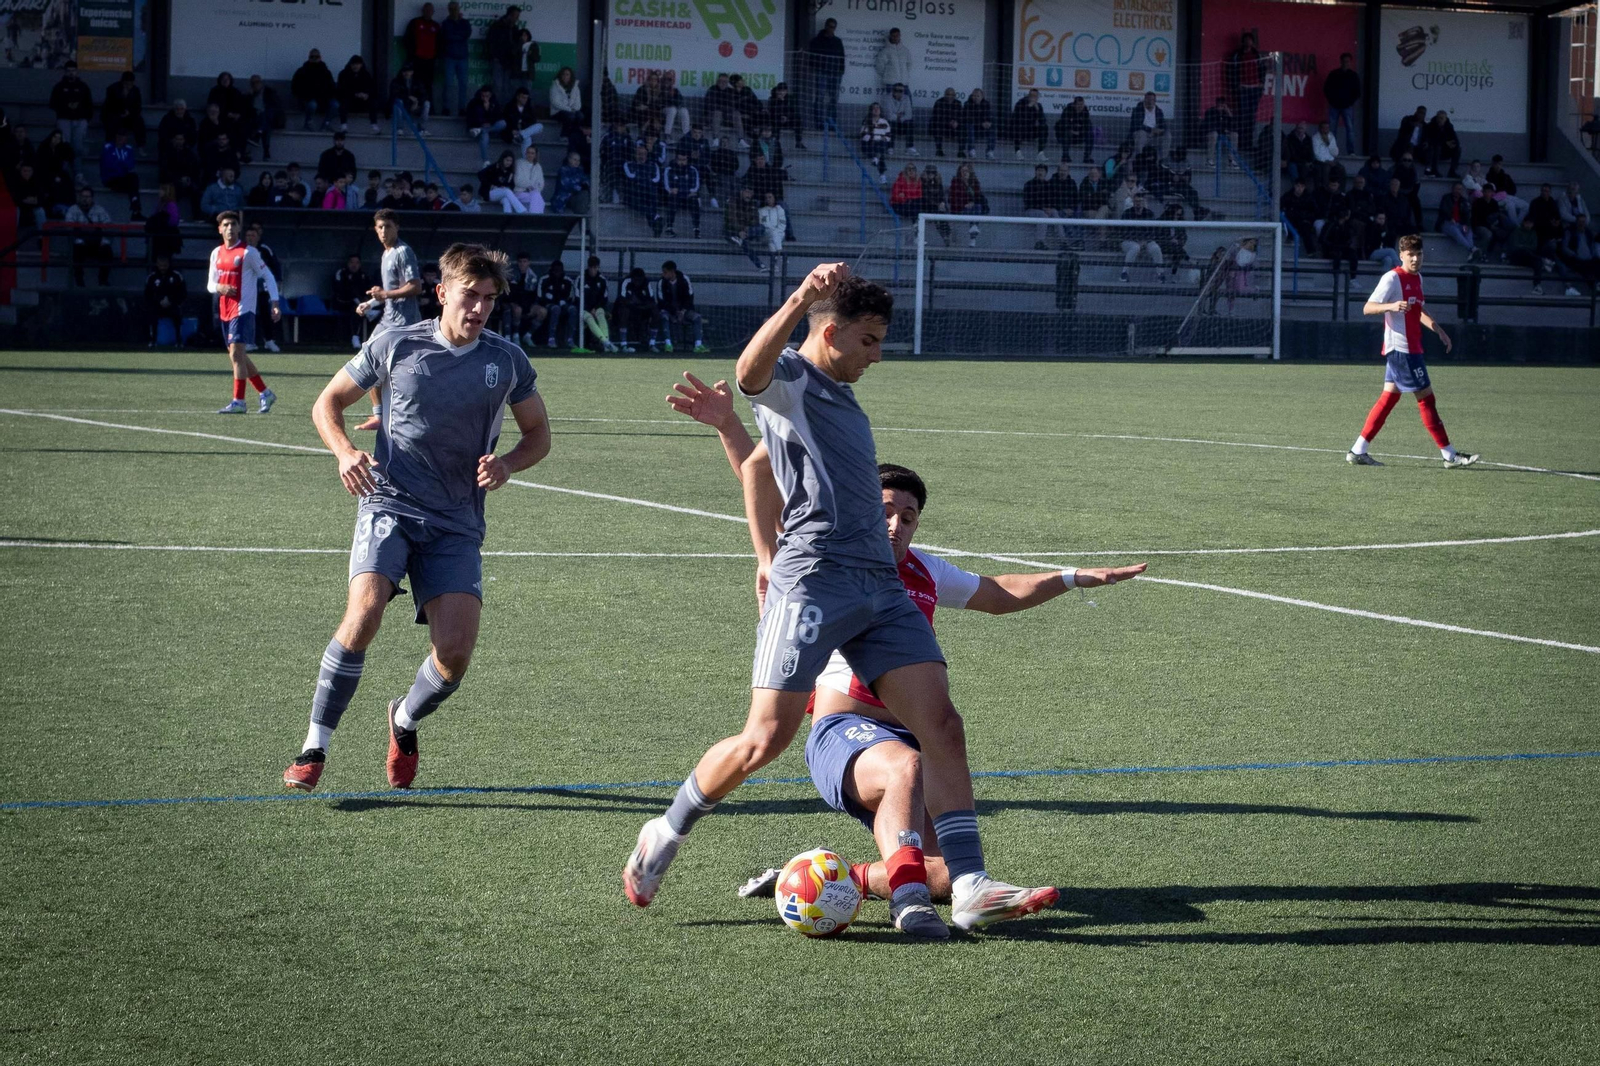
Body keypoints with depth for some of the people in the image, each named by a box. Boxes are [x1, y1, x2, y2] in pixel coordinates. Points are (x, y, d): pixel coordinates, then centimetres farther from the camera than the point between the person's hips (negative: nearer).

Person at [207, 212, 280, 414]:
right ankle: (266, 393, 25)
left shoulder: (248, 252, -7)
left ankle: (238, 402, -13)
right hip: (225, 311, 8)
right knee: (238, 356, 12)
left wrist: (275, 304, -12)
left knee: (236, 354, -15)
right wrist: (218, 287, -8)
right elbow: (210, 284, 16)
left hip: (243, 311, -8)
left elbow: (267, 276, -4)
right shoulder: (217, 253, 12)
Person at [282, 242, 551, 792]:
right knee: (363, 613, -27)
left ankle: (406, 720, 24)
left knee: (455, 649, -12)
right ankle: (314, 748, -15)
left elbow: (538, 434, 17)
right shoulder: (394, 345, 0)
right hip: (390, 503, -2)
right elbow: (327, 403, 10)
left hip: (457, 524, 2)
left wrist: (506, 464, -6)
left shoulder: (508, 360, 4)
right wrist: (345, 452, -10)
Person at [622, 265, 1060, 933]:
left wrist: (768, 556, 38)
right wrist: (801, 299, -39)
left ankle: (970, 889, -11)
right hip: (814, 577, -8)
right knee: (767, 737, -10)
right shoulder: (789, 378, 1)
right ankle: (666, 835, 12)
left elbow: (757, 459, 39)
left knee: (941, 727, -6)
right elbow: (750, 371, -26)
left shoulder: (839, 396, 27)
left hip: (880, 586, 8)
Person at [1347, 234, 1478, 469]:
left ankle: (1358, 451, 10)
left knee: (1390, 396, 8)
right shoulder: (1392, 278, -13)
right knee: (1426, 397, -5)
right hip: (1401, 348, -9)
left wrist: (1438, 330, 26)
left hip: (1411, 348, 9)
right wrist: (1391, 306, -36)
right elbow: (1367, 308, -19)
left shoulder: (1417, 278, 15)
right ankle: (1450, 455, -1)